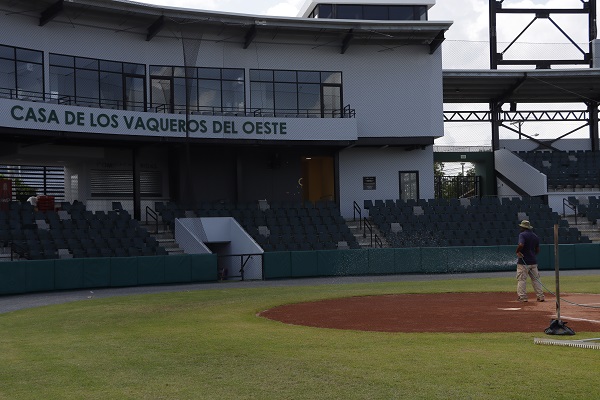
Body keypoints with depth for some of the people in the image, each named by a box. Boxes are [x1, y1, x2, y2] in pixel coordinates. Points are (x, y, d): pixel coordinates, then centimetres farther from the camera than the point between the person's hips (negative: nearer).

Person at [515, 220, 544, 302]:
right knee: (535, 279, 11)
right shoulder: (535, 236, 12)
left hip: (523, 262, -7)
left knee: (521, 279, -2)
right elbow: (537, 250, 16)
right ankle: (540, 296, 9)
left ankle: (522, 297, -4)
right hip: (533, 261, 7)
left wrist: (517, 251, -11)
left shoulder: (522, 234, -10)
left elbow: (521, 245, -27)